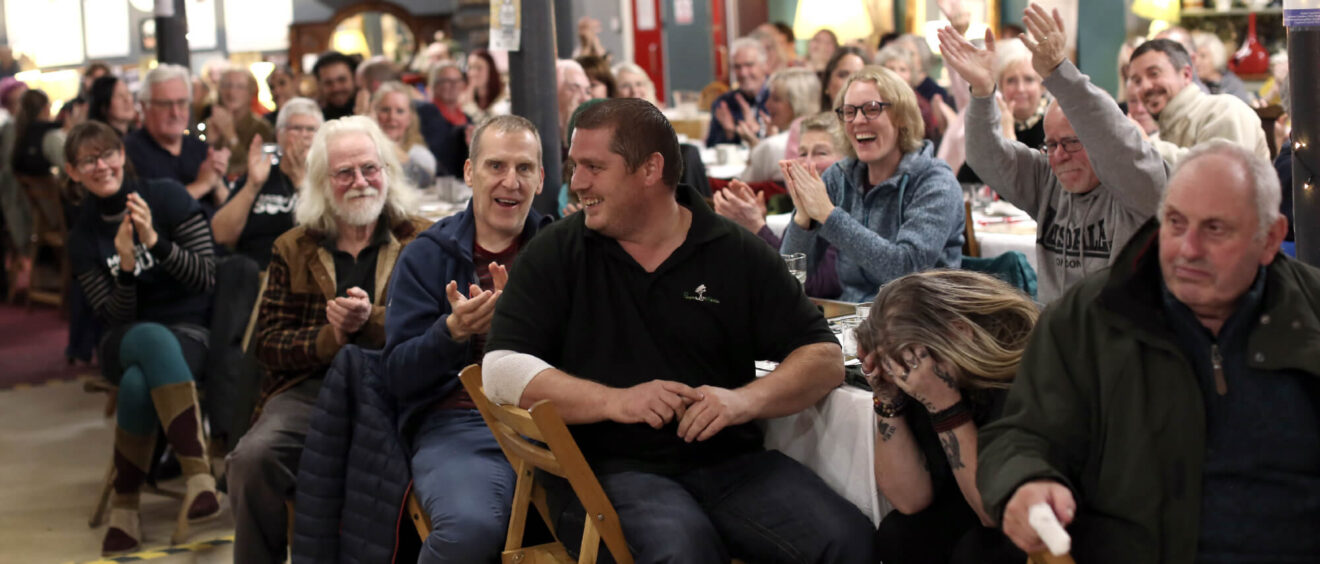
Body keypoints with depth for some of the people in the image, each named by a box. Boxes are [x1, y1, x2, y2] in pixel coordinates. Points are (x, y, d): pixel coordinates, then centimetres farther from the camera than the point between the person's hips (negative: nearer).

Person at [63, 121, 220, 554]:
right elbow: (116, 318, -2)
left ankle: (125, 504, -26)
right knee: (154, 339, -38)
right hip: (125, 342, 1)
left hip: (189, 333, -1)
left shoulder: (166, 196, -4)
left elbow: (206, 276, -7)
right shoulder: (82, 237, 5)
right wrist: (126, 266, -20)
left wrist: (155, 241, -22)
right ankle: (199, 472, -44)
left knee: (138, 383, -37)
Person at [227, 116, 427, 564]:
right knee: (252, 457, -28)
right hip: (309, 388, 2)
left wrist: (370, 322, -15)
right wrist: (328, 339, -9)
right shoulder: (293, 250, 19)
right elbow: (268, 343, 11)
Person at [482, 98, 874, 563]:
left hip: (728, 461, 2)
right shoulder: (555, 254, 6)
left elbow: (824, 359, 5)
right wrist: (614, 401, -17)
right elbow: (502, 369, -4)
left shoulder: (738, 254, 7)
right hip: (609, 468, -2)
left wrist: (746, 399, -15)